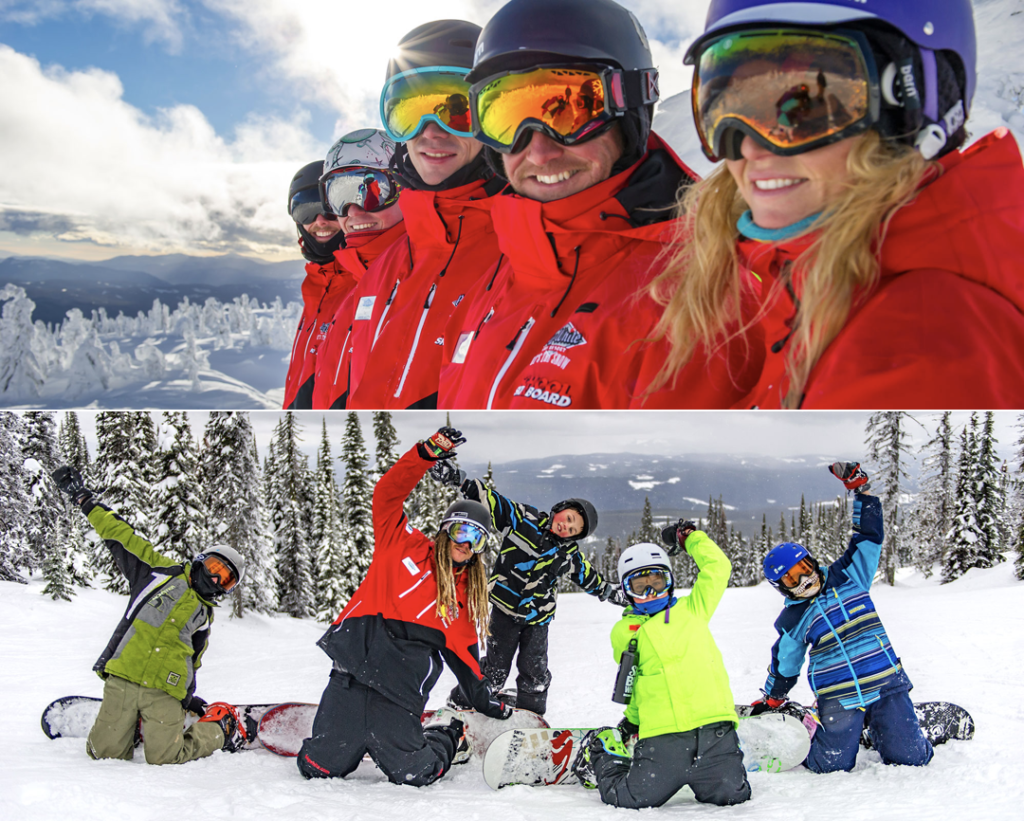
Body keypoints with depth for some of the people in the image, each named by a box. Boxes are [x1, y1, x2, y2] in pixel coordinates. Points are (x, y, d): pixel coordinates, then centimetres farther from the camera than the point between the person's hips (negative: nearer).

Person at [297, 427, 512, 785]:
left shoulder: (468, 593, 17)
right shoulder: (404, 545, 7)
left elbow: (463, 649, 22)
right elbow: (388, 494, -3)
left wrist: (483, 700, 17)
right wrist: (428, 453, -16)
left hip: (401, 690, 2)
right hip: (353, 670, -1)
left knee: (410, 774, -10)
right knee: (319, 767, -3)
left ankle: (451, 737, 20)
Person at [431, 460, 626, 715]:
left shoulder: (570, 554, 5)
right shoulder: (524, 519, -9)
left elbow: (589, 577, 22)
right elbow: (489, 499, -14)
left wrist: (612, 593, 26)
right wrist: (455, 478, -23)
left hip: (537, 620, 4)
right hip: (505, 610, -4)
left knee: (535, 673, 4)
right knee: (495, 668, 0)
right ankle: (459, 705, 17)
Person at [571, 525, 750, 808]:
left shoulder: (691, 610, 17)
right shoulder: (624, 631, 13)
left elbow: (718, 568, 16)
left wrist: (689, 537, 20)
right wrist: (632, 719, 18)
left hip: (715, 730, 1)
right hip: (662, 736, -1)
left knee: (732, 795, -11)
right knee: (633, 800, -6)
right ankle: (599, 755, 25)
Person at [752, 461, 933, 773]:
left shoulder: (848, 577, 6)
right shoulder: (791, 621, 4)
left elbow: (869, 536, 4)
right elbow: (784, 665, 18)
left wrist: (861, 489, -4)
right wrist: (771, 700, 25)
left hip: (886, 682, 1)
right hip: (837, 699, -1)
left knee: (910, 757, -4)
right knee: (833, 766, -6)